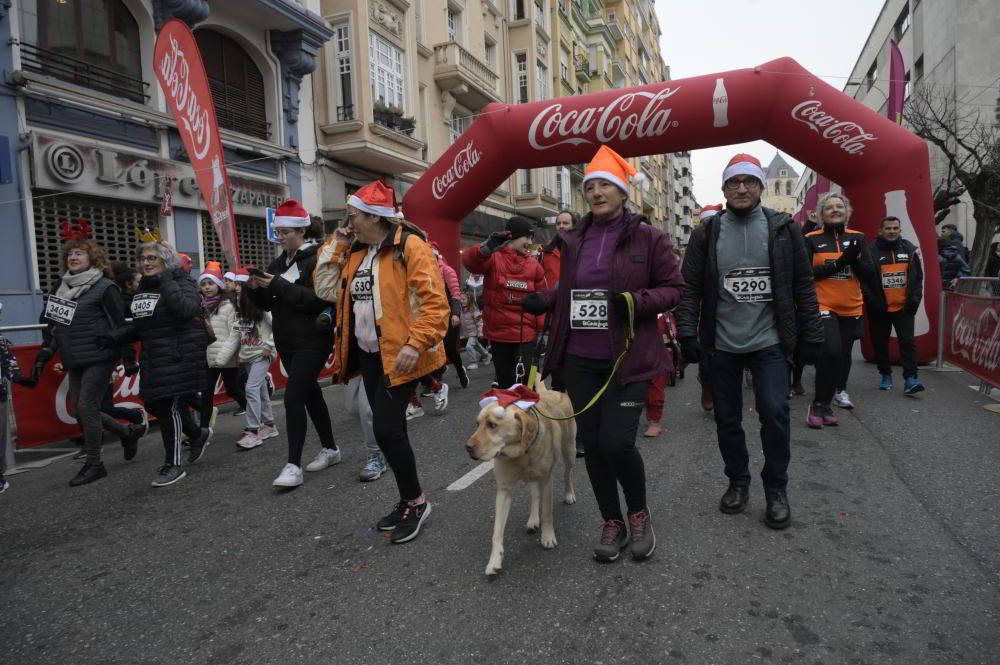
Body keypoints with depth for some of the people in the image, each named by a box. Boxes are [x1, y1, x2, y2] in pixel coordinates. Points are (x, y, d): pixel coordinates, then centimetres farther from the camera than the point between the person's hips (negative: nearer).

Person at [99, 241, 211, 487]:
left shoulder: (182, 282, -9)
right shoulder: (143, 287, 14)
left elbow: (186, 310, -29)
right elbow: (140, 324, 20)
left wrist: (167, 283, -23)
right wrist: (115, 337, 5)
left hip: (180, 354, -8)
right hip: (154, 357, 8)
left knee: (169, 405, -7)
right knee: (154, 404, 12)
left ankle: (173, 464, 6)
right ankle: (198, 434, 34)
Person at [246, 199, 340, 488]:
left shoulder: (319, 258, -10)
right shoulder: (279, 262, 13)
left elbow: (319, 299, -22)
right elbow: (268, 304, 14)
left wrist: (279, 285, -23)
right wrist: (256, 288, -6)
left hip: (312, 341, -8)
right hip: (286, 341, 8)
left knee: (293, 397, -13)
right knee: (310, 394, 15)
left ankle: (293, 465, -6)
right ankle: (330, 449, 28)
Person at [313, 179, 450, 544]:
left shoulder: (409, 246, -13)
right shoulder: (355, 252, 12)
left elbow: (434, 301, -18)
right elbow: (326, 289, 10)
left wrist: (416, 344, -24)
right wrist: (335, 247, 5)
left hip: (398, 355, -8)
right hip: (368, 353, 8)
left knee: (385, 428, -10)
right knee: (390, 428, 14)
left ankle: (416, 501, 11)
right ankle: (409, 501, 29)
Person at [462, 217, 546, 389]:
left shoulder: (534, 266, 4)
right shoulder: (493, 258, -4)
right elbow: (469, 261, -25)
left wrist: (542, 331, 1)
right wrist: (486, 248, -45)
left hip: (526, 334, 1)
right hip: (498, 332, -1)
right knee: (505, 381, 12)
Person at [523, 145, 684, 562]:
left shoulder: (647, 237, -3)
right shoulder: (573, 241, 9)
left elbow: (674, 289, -2)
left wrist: (636, 301, -19)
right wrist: (543, 301, 2)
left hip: (628, 359, -4)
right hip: (580, 361, 5)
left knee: (617, 442, -12)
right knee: (590, 443, 8)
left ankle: (639, 514, 20)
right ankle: (613, 523, 29)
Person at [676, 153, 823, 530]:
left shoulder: (783, 229, 2)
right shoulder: (706, 233, 2)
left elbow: (803, 287, 3)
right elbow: (690, 288, 0)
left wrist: (811, 336, 0)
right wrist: (687, 333, -8)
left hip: (769, 342, -1)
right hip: (721, 344, 1)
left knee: (774, 412, -9)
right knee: (727, 418, 10)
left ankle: (776, 489, 13)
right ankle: (738, 482, 30)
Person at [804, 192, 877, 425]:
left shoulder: (858, 238, 9)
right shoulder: (811, 240, -1)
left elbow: (870, 275, 5)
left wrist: (854, 260, -14)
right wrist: (837, 264, -18)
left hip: (851, 309, 4)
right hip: (822, 307, -4)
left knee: (844, 354, 12)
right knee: (831, 352, -20)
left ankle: (840, 390, 33)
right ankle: (820, 405, -8)